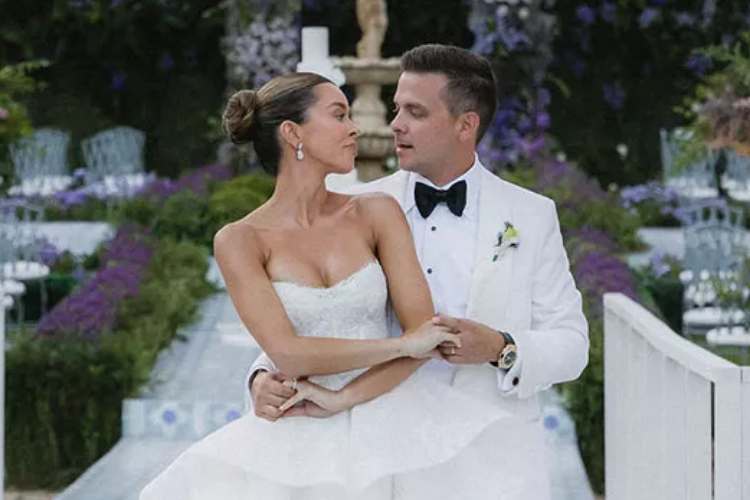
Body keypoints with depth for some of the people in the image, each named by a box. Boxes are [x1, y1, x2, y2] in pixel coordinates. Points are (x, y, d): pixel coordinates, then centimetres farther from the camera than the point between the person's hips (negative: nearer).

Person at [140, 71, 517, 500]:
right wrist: (403, 344, -11)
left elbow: (425, 329, -3)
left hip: (385, 432, 2)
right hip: (302, 442, -2)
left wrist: (342, 398, -12)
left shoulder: (377, 213, 4)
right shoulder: (239, 240, -2)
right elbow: (289, 353, -12)